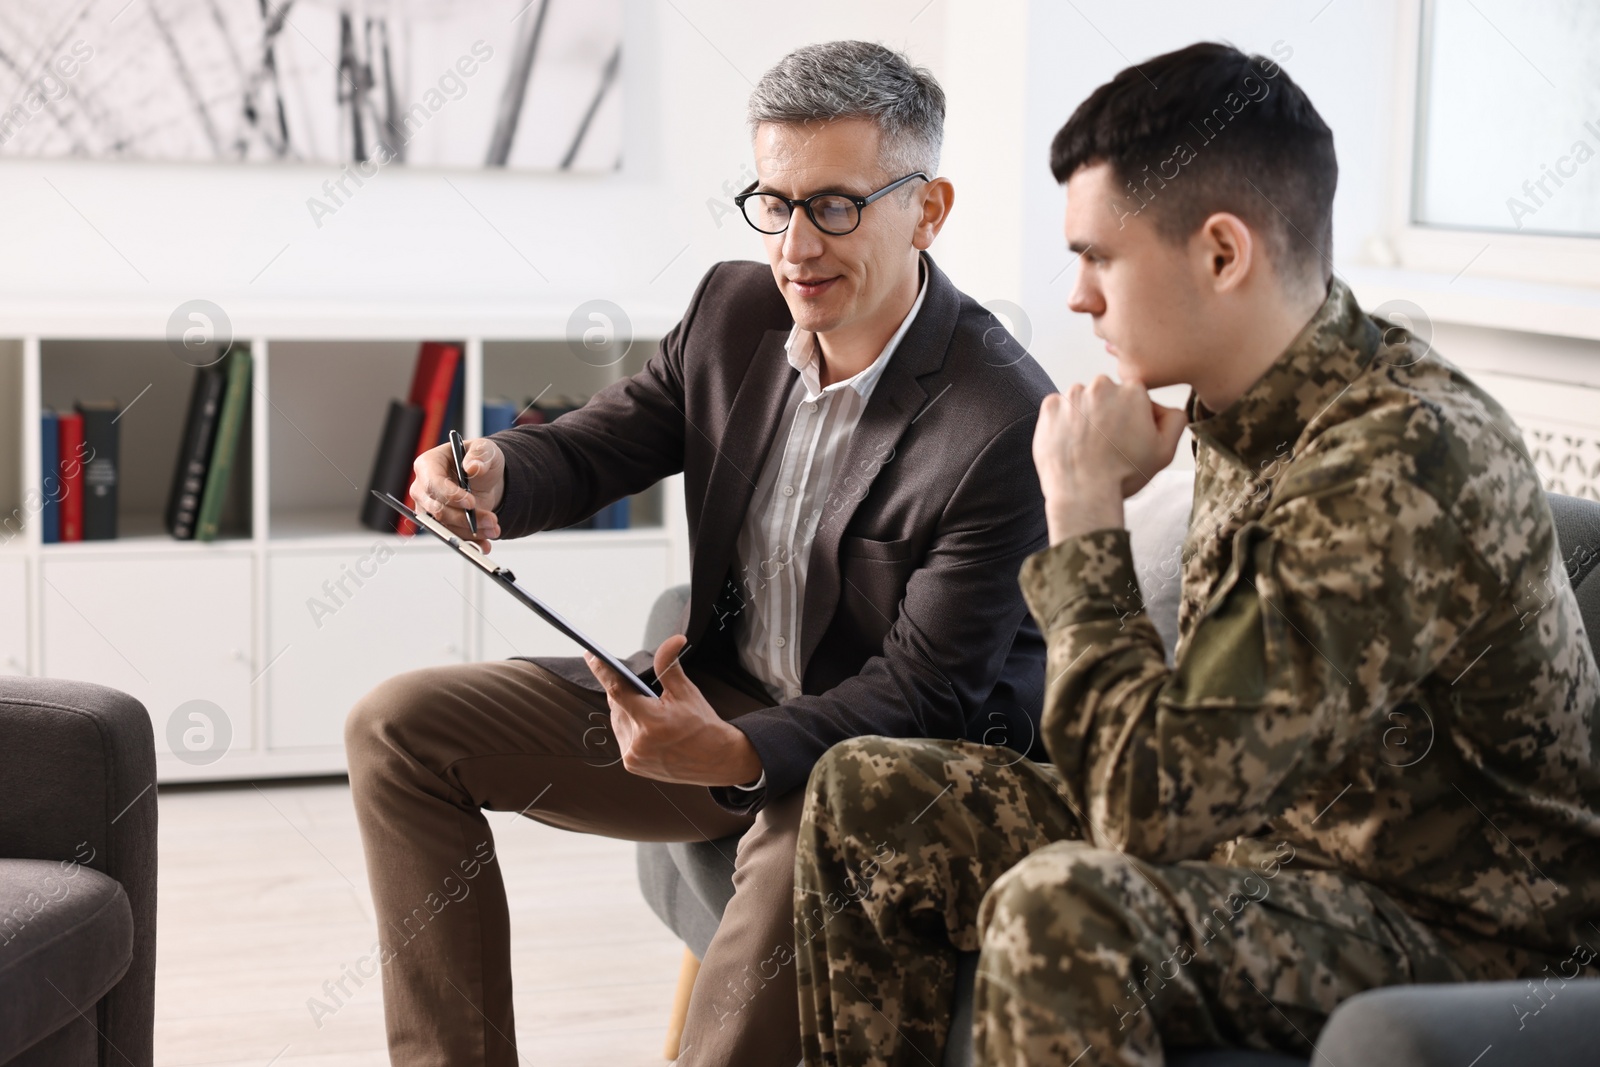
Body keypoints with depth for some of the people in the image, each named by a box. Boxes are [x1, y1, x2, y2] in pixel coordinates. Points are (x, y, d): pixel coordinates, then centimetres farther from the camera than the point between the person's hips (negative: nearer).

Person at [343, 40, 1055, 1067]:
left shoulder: (1007, 427, -23)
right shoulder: (735, 308, -2)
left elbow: (927, 686, -22)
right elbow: (592, 448, 6)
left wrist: (740, 754, -39)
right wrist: (492, 481, -19)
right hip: (721, 698, 7)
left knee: (806, 850, -42)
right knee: (398, 728, -1)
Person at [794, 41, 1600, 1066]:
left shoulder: (1398, 467, -28)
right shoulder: (1255, 408, 0)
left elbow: (1154, 803, -30)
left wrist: (1085, 513, -22)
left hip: (1461, 938, -9)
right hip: (1290, 831, 9)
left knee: (1059, 911, -36)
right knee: (867, 798, 5)